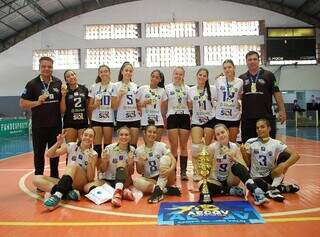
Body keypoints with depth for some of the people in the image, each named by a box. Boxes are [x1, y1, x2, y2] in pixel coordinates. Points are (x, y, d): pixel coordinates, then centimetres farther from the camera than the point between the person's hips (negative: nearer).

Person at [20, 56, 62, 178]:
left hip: (55, 125, 3)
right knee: (39, 154, 7)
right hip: (39, 126, -3)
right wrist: (37, 102, -19)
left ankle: (55, 178, 28)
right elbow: (23, 104, -4)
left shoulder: (59, 83, 5)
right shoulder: (32, 84, -4)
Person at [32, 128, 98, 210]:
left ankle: (58, 194, -48)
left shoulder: (93, 154, -5)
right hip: (67, 182, 4)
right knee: (36, 178, -18)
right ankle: (68, 192, -35)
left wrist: (90, 162, -25)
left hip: (82, 184, -4)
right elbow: (49, 155, -1)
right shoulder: (71, 146, 1)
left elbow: (90, 178, -9)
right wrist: (58, 143, -19)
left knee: (73, 164, -33)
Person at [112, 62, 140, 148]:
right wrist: (119, 94, -16)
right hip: (122, 119, -3)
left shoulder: (135, 86, 12)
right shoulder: (116, 86, -1)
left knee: (133, 144, 4)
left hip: (135, 118, 3)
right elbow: (114, 106, -4)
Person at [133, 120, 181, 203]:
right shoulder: (139, 150, -1)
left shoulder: (161, 145, -4)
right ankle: (165, 189, -24)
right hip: (150, 180, 1)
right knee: (136, 181, -30)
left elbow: (173, 160, -14)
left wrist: (171, 169, -35)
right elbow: (139, 172, 2)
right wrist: (140, 163, -20)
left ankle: (158, 190, -34)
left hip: (165, 178, -1)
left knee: (165, 158, -26)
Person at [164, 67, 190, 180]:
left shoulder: (187, 88, 9)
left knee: (183, 146, 3)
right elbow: (164, 105, 7)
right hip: (172, 117, -1)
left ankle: (183, 171, 10)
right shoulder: (167, 88, 5)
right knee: (174, 147, -2)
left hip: (184, 116, 1)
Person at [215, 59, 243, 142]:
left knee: (232, 142, 10)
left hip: (234, 116, 0)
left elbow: (241, 97, 13)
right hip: (220, 116, 0)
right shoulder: (218, 80, 0)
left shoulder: (240, 82, 0)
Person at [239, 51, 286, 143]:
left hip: (266, 117, -2)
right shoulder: (242, 78, 9)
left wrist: (282, 111, -5)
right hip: (247, 118, 2)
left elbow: (276, 93, 1)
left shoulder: (268, 75, 3)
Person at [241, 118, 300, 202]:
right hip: (256, 177, -2)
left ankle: (274, 187, -27)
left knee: (285, 156, -20)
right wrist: (244, 153, -20)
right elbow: (248, 164, 0)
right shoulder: (251, 142, -4)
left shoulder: (276, 143, -5)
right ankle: (282, 188, -16)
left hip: (271, 176, 2)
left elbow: (296, 155, -16)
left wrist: (283, 166, -32)